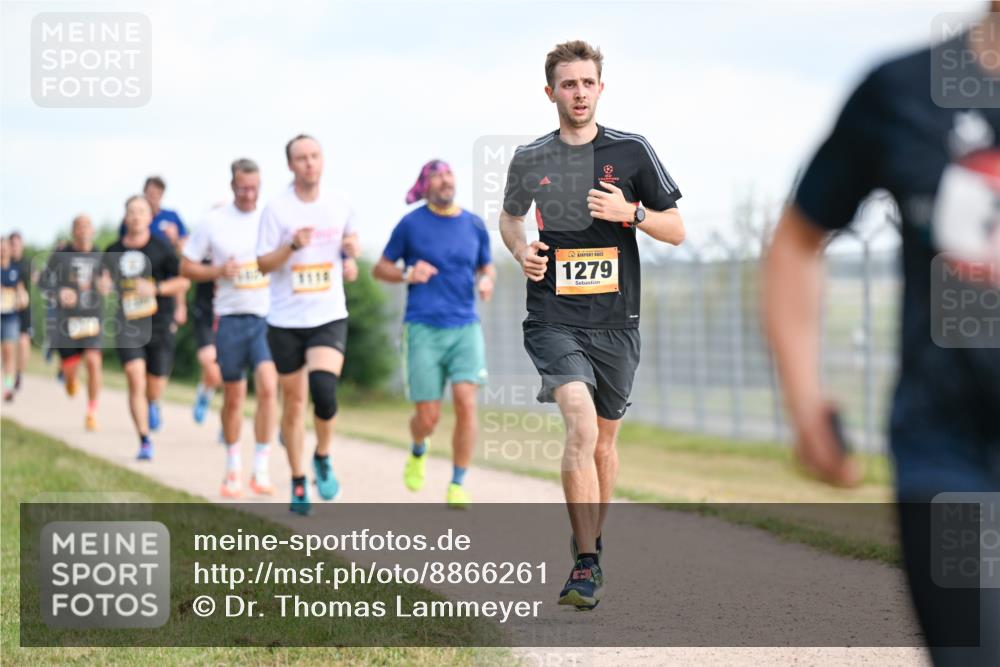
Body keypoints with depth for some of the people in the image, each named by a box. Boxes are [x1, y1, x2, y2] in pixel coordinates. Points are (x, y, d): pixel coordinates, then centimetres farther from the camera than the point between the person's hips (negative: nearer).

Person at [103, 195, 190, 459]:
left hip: (160, 325, -1)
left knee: (155, 386, 6)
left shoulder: (161, 249, -2)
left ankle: (152, 405, 46)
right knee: (135, 377, -18)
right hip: (128, 326, 1)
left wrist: (156, 289, -17)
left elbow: (183, 281, -4)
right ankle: (144, 441, -15)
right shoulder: (113, 252, 6)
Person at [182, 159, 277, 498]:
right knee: (233, 396, 9)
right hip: (231, 319, 0)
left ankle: (261, 469, -12)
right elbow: (186, 267, 6)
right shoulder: (213, 222, 1)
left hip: (268, 317, 0)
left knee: (268, 385, -18)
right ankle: (233, 467, 27)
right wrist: (218, 272, -11)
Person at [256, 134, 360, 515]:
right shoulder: (277, 209, -4)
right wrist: (293, 245, -22)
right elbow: (263, 264, -5)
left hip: (330, 316, 0)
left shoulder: (339, 205, 3)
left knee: (324, 388, -22)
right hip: (286, 320, 0)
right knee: (293, 401, 6)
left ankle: (323, 458, 3)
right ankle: (298, 483, 20)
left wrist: (351, 252, -1)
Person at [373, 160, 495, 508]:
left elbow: (487, 267, 21)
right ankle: (418, 452, 33)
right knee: (428, 417, -4)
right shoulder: (411, 224, 0)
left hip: (465, 327, 2)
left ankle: (458, 485, -4)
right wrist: (408, 274, -12)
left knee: (466, 402, -17)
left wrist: (487, 281, -2)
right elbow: (380, 269, 8)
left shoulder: (474, 225, 7)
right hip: (423, 330, -2)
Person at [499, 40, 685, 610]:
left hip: (616, 321, 1)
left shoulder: (631, 151, 1)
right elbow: (510, 216, 24)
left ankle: (590, 540, 35)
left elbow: (677, 230, 5)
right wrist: (522, 250, 3)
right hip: (554, 320, -1)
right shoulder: (531, 159, 5)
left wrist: (630, 212, -14)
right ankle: (587, 564, -21)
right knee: (581, 424, -20)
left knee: (604, 439, 12)